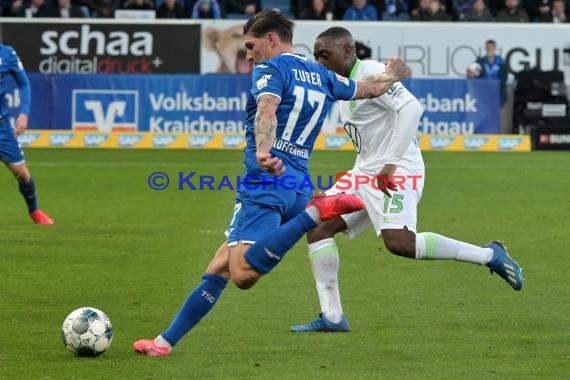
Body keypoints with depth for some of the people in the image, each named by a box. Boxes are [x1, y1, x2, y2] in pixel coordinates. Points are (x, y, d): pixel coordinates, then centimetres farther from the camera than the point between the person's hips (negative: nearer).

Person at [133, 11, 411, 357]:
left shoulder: (271, 69, -2)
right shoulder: (322, 76, 19)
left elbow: (267, 110, -22)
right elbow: (370, 88, 35)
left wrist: (263, 152, -40)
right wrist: (395, 73, 57)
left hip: (266, 182, -9)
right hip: (297, 191, 9)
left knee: (242, 274, -29)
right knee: (219, 268, 13)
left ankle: (315, 214, -31)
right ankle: (166, 341, 11)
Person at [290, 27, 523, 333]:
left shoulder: (371, 75, -14)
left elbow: (412, 108, -26)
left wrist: (391, 163, -27)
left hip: (396, 172, -10)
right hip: (365, 172, 10)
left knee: (398, 242, -28)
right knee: (317, 225, 1)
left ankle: (489, 255, -15)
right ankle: (332, 317, 1)